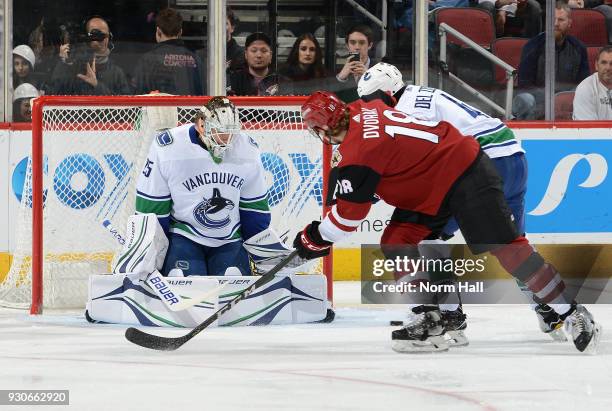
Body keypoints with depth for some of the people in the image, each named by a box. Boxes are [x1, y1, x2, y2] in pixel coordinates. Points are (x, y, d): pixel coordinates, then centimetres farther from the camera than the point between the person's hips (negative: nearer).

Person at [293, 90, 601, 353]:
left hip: (467, 177, -10)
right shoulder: (362, 111, 3)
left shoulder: (359, 149, -22)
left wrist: (315, 238, -3)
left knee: (504, 247, -13)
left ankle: (572, 314, -8)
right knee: (394, 245, 2)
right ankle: (432, 321, 2)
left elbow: (350, 212, -16)